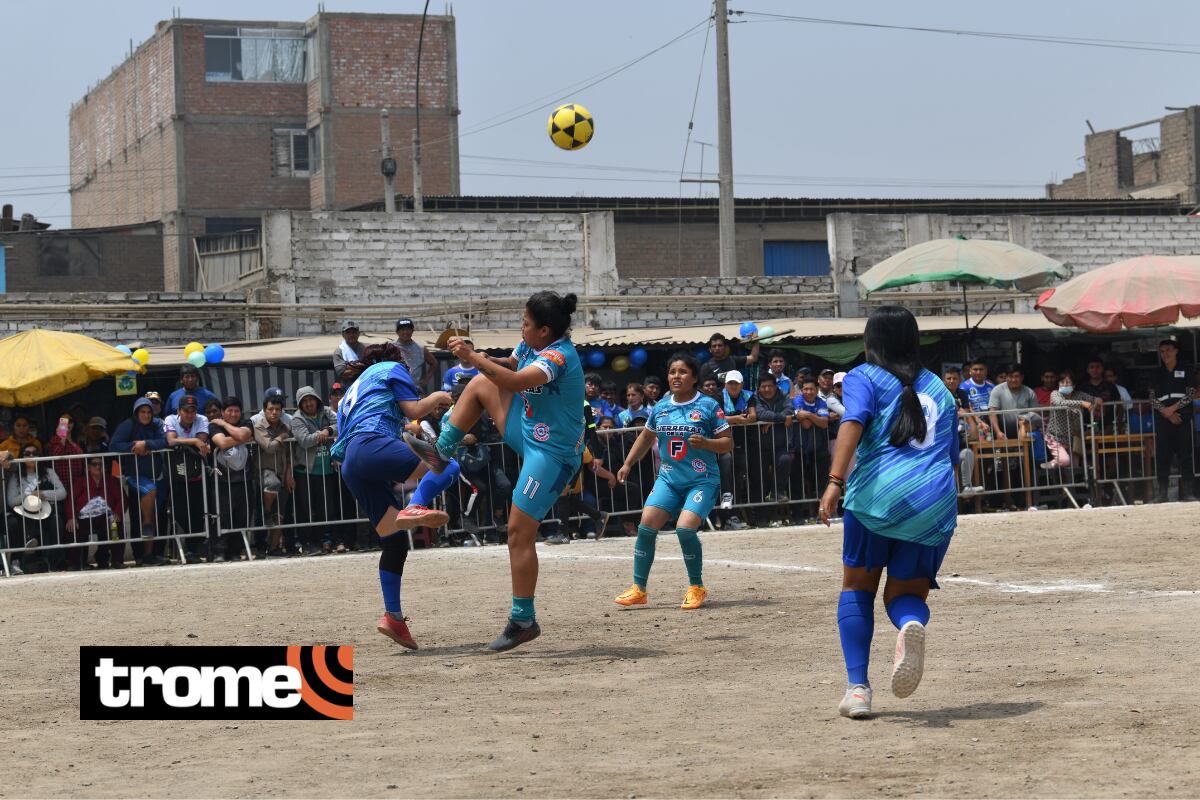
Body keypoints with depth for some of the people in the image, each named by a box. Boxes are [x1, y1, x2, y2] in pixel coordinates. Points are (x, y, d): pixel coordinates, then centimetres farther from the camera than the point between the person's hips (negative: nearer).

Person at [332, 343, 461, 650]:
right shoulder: (392, 368, 19)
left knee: (395, 543, 8)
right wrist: (437, 397, 24)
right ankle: (415, 508, -43)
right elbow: (414, 409, 5)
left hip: (350, 468, 8)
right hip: (372, 445, -7)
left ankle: (393, 617, 0)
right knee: (450, 467, -17)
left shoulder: (350, 395, 38)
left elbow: (338, 451, 32)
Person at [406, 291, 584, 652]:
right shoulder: (532, 344, 1)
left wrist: (471, 356, -33)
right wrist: (480, 359, 0)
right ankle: (441, 452, 20)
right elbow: (509, 366, 21)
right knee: (480, 384, 12)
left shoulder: (559, 357, -27)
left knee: (519, 533, -9)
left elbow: (515, 382, -41)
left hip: (551, 453, -10)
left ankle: (523, 621, -1)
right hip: (529, 431, 10)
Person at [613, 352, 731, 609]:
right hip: (668, 479, 5)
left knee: (685, 528, -22)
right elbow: (646, 437, 26)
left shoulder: (708, 406, -5)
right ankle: (639, 589, 1)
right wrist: (627, 464, 21)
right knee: (646, 525, -10)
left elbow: (728, 443, -3)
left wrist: (705, 442, -21)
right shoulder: (661, 408, 8)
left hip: (702, 481, -5)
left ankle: (697, 588, -2)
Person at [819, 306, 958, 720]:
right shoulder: (938, 387, 24)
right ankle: (912, 623, -25)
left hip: (876, 495, -3)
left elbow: (853, 422, -10)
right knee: (905, 593, 13)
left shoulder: (863, 377, 10)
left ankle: (858, 687, 3)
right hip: (936, 500, 3)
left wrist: (835, 480, -19)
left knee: (857, 587, 16)